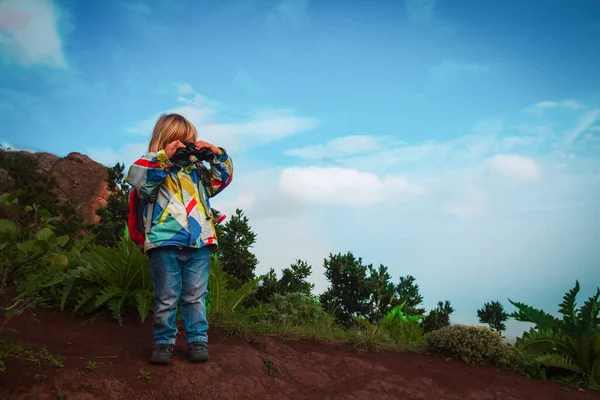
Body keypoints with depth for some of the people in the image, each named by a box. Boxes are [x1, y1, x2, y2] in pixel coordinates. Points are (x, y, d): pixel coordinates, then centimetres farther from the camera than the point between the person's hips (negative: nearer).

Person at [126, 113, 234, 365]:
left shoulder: (197, 170, 18)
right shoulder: (156, 170, 2)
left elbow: (223, 178, 20)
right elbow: (137, 177, -17)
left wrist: (217, 154, 5)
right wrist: (163, 157, -22)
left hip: (199, 243, 4)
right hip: (165, 243, -4)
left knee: (196, 297, 10)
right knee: (166, 297, 5)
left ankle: (198, 340, 19)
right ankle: (164, 341, 17)